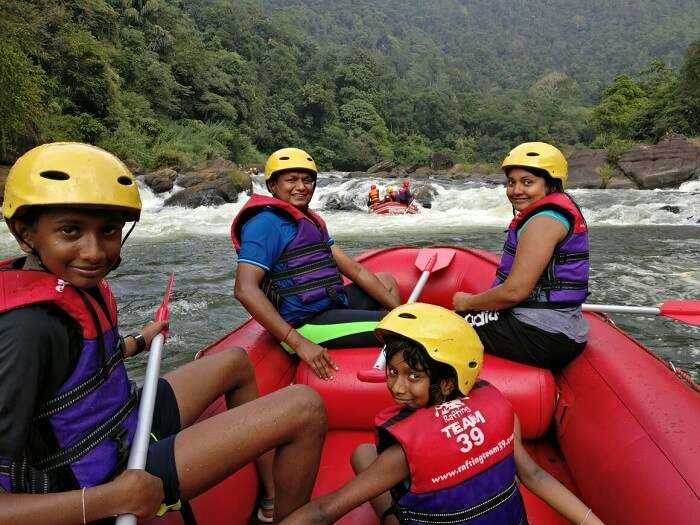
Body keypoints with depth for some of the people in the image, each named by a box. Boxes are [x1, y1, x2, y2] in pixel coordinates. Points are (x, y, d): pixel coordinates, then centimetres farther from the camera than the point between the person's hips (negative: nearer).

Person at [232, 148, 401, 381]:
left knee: (387, 281, 26)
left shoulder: (311, 220, 16)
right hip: (305, 324, -11)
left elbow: (355, 270, 12)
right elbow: (245, 290, -25)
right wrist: (299, 343, -29)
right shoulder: (265, 223, -14)